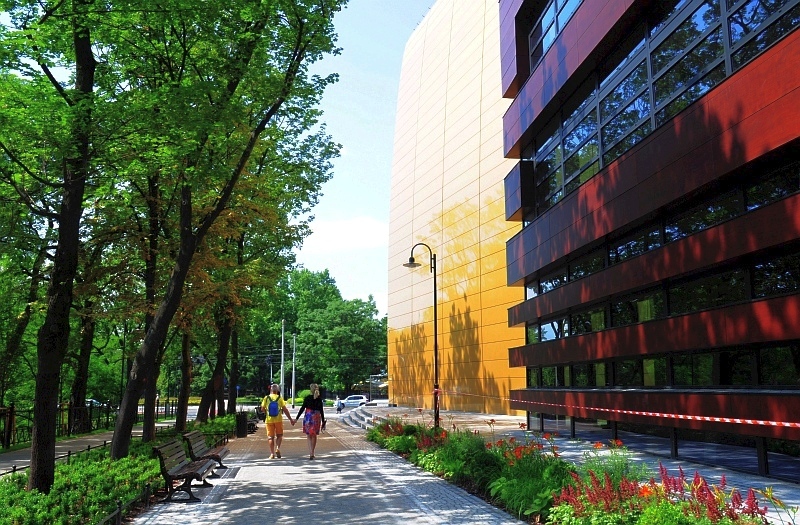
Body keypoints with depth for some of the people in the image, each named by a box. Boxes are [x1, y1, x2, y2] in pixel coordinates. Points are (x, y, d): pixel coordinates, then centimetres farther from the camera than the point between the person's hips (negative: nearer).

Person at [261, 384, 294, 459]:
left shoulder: (266, 398, 0)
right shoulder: (280, 398, -1)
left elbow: (262, 409, -1)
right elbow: (285, 410, -3)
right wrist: (291, 419, 2)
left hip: (269, 420, 1)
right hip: (278, 419, -1)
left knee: (271, 437, 8)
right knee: (279, 435, 14)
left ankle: (272, 454, 6)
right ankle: (277, 448, -8)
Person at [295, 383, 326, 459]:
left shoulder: (307, 398, -4)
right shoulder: (319, 399, 3)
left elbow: (302, 408, -5)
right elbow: (321, 411, 4)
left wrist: (296, 418, -2)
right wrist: (323, 421, 11)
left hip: (308, 417, -2)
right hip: (317, 418, 2)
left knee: (308, 436, 3)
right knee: (314, 436, 15)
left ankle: (311, 453, -12)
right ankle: (312, 453, 20)